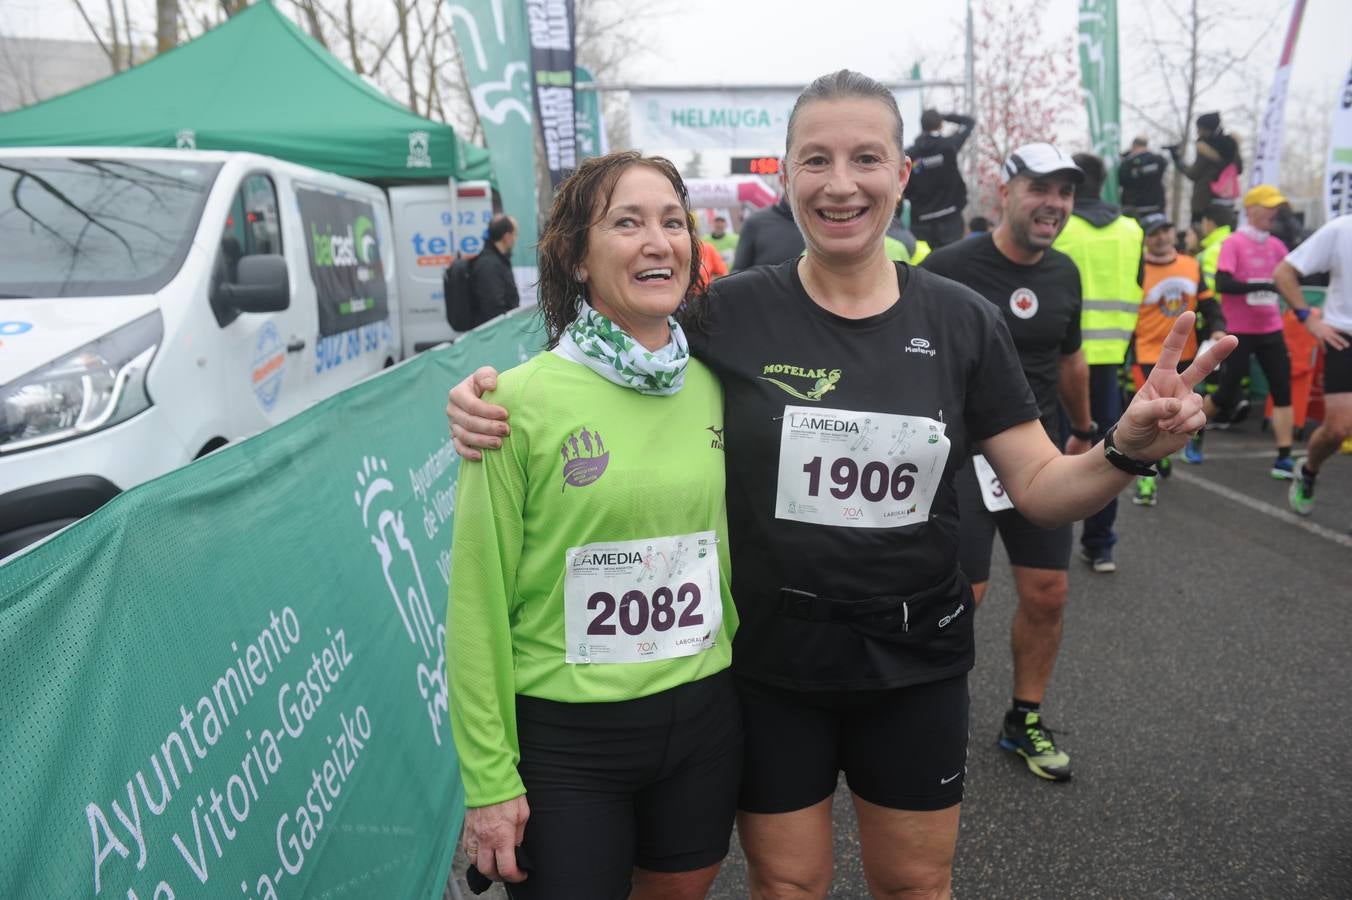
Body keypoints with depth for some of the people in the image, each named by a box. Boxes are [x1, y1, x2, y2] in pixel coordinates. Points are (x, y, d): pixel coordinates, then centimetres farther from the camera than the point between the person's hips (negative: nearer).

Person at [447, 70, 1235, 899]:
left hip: (916, 662, 2)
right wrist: (494, 408, -22)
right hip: (769, 661, -1)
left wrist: (1128, 450, -23)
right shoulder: (730, 314, -11)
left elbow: (1043, 487, -2)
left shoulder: (961, 321, -5)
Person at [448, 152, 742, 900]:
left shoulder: (714, 386, -1)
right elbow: (479, 601, -11)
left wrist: (750, 680, 13)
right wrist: (488, 778, -9)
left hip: (705, 718, 5)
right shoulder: (521, 401, -14)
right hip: (565, 733, -4)